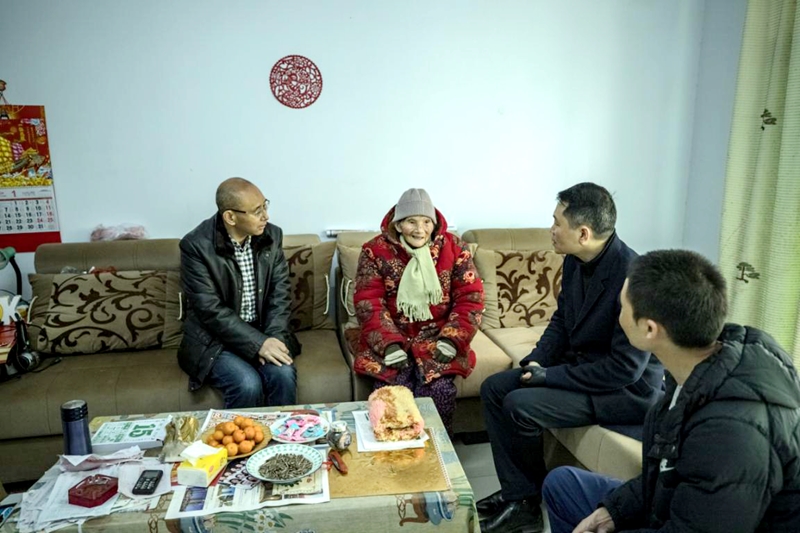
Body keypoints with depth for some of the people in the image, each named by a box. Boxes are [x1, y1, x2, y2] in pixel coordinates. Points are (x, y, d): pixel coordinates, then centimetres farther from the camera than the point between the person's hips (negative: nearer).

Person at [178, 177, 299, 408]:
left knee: (283, 375, -22)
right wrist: (258, 343, -25)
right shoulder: (196, 245, -15)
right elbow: (211, 311, -19)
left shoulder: (272, 236, -2)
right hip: (215, 339, -3)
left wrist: (272, 339, -15)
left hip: (264, 333, 4)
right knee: (248, 384, -26)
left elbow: (280, 293, 0)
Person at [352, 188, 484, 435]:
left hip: (437, 336, 1)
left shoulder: (455, 248, 0)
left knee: (440, 390, -24)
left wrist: (452, 340, -16)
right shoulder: (375, 251, -1)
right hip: (390, 337, 0)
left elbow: (470, 298, -2)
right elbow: (368, 303, -8)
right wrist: (389, 345, -21)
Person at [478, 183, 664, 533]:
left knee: (519, 406, -21)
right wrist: (537, 361, -4)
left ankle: (531, 503, 4)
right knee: (493, 389, -1)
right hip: (578, 363, 9)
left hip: (628, 390, -9)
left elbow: (625, 368, -27)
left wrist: (551, 376, -22)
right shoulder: (575, 261, -2)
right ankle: (516, 493, 4)